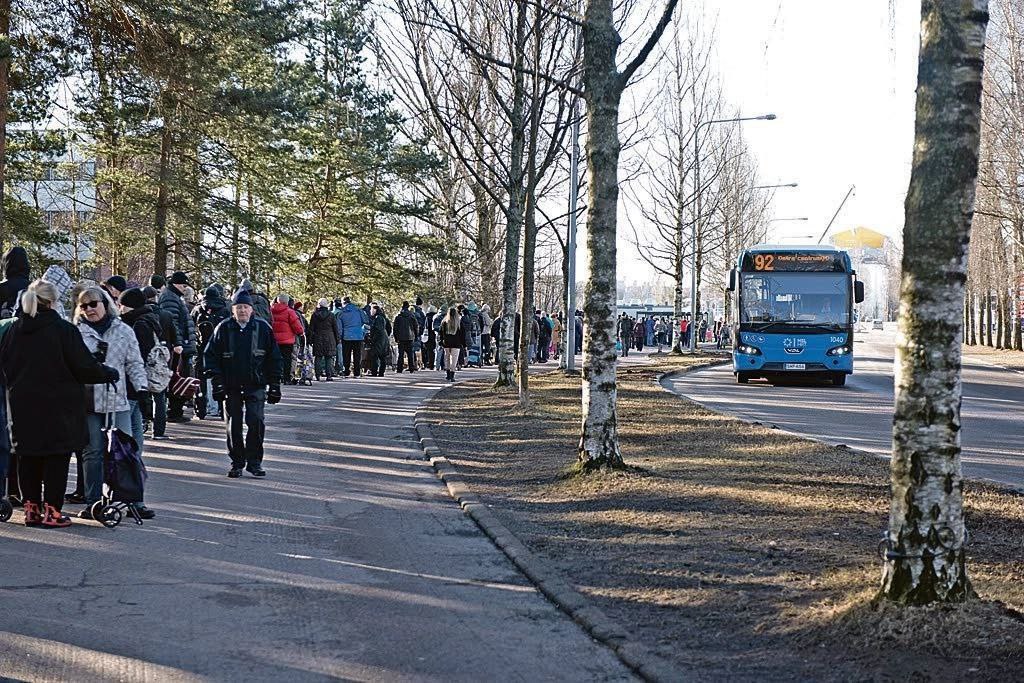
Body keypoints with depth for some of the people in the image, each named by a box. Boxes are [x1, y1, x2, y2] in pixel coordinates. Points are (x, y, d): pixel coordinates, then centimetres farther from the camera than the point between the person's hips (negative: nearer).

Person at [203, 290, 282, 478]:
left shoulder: (263, 328, 3)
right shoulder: (223, 329, 2)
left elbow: (274, 358, 7)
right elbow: (211, 356, 4)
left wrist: (274, 385, 3)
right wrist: (217, 382, -5)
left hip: (256, 386, -1)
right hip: (231, 386, 1)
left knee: (256, 422, -9)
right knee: (234, 426, 6)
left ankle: (254, 462, 3)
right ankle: (237, 463, 18)